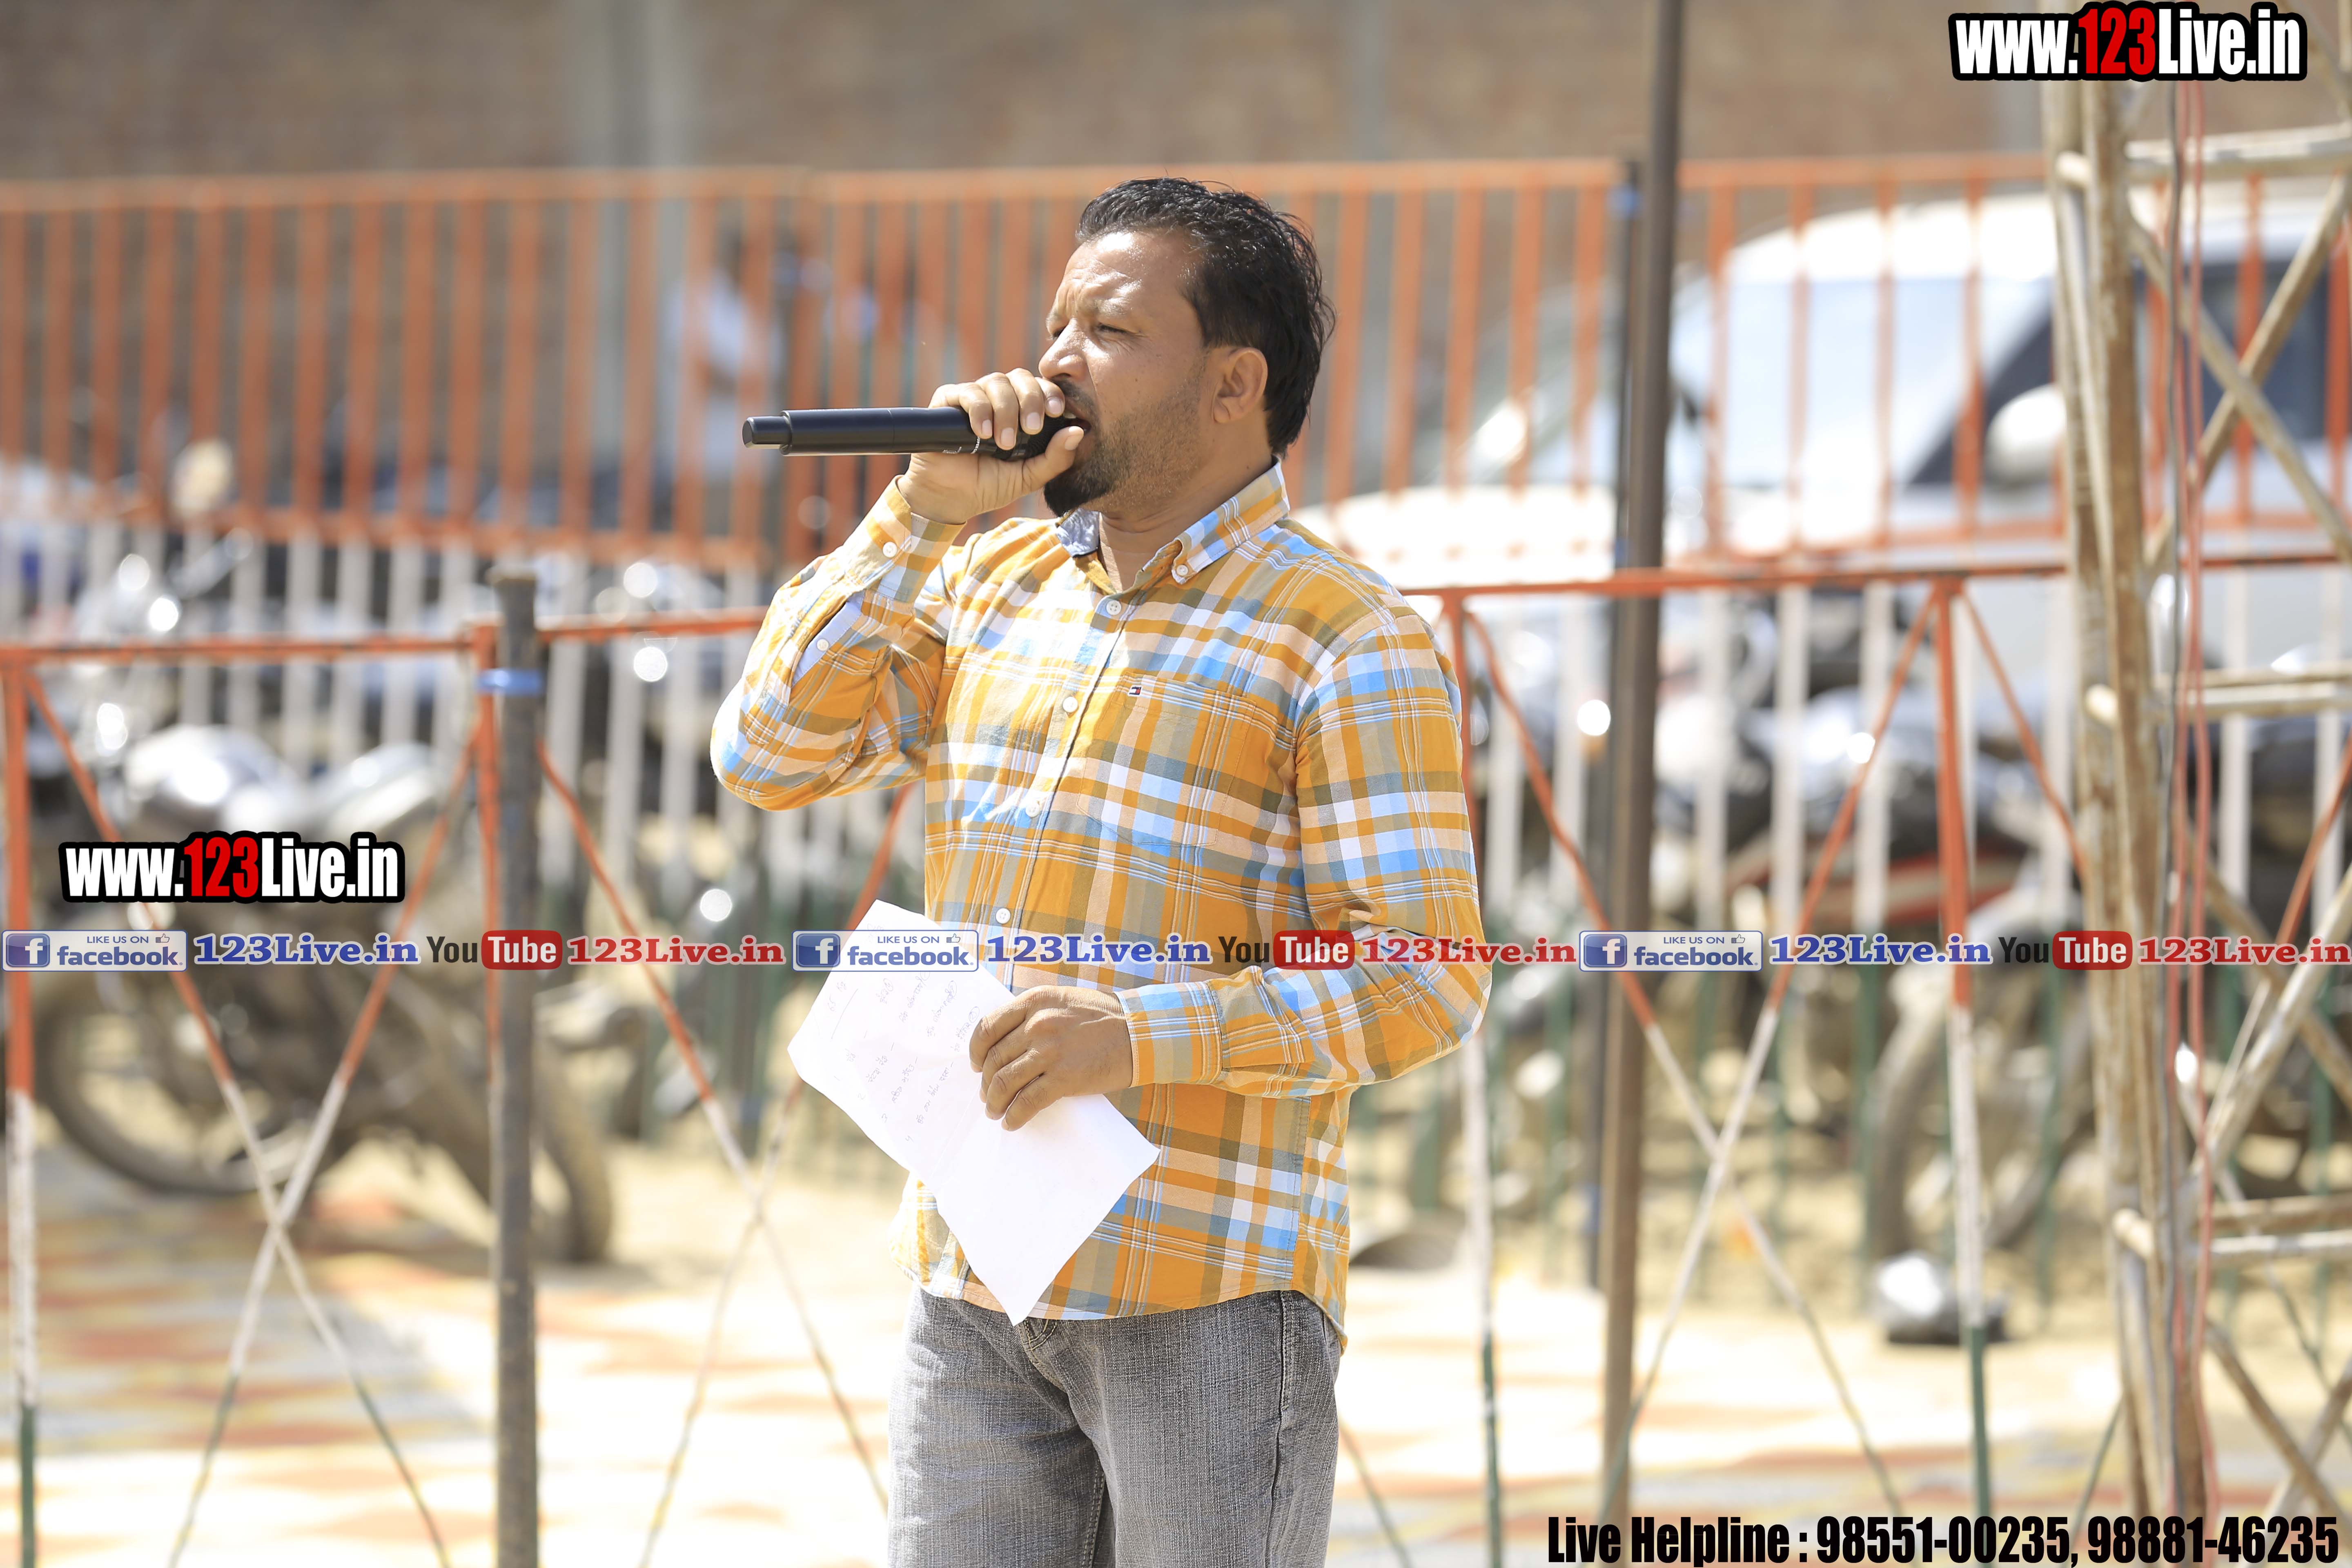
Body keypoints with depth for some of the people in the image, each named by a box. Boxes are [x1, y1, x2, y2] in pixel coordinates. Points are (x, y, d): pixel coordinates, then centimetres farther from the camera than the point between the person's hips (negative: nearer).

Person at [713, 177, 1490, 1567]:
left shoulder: (1349, 643, -7)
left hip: (1209, 1292, -6)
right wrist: (925, 512, -1)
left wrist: (1138, 1035, -23)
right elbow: (769, 755, 7)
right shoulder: (992, 584, 14)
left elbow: (1426, 986, -12)